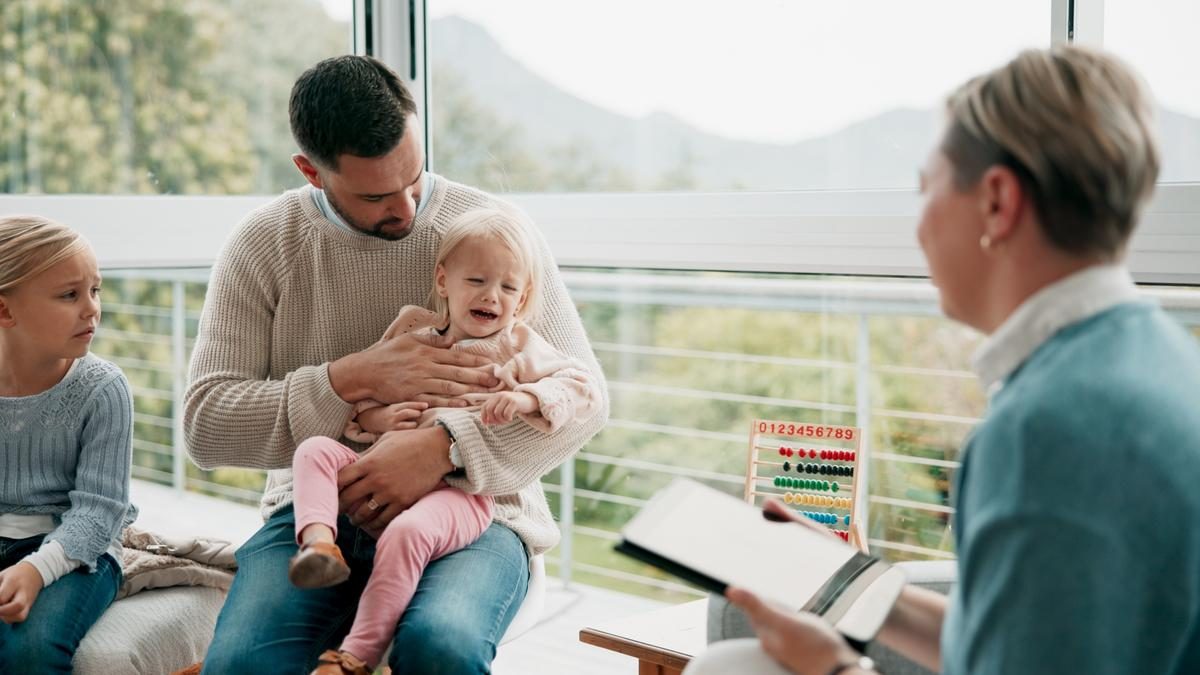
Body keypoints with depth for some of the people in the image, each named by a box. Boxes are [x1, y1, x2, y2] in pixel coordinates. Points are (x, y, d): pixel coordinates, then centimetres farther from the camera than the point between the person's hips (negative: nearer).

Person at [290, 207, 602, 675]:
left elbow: (583, 389, 0)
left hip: (459, 490, -5)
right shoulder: (412, 331, 18)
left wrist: (527, 398, -18)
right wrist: (373, 416, -3)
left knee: (406, 534, -34)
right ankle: (319, 540, -37)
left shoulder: (519, 350, 10)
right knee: (315, 450, -13)